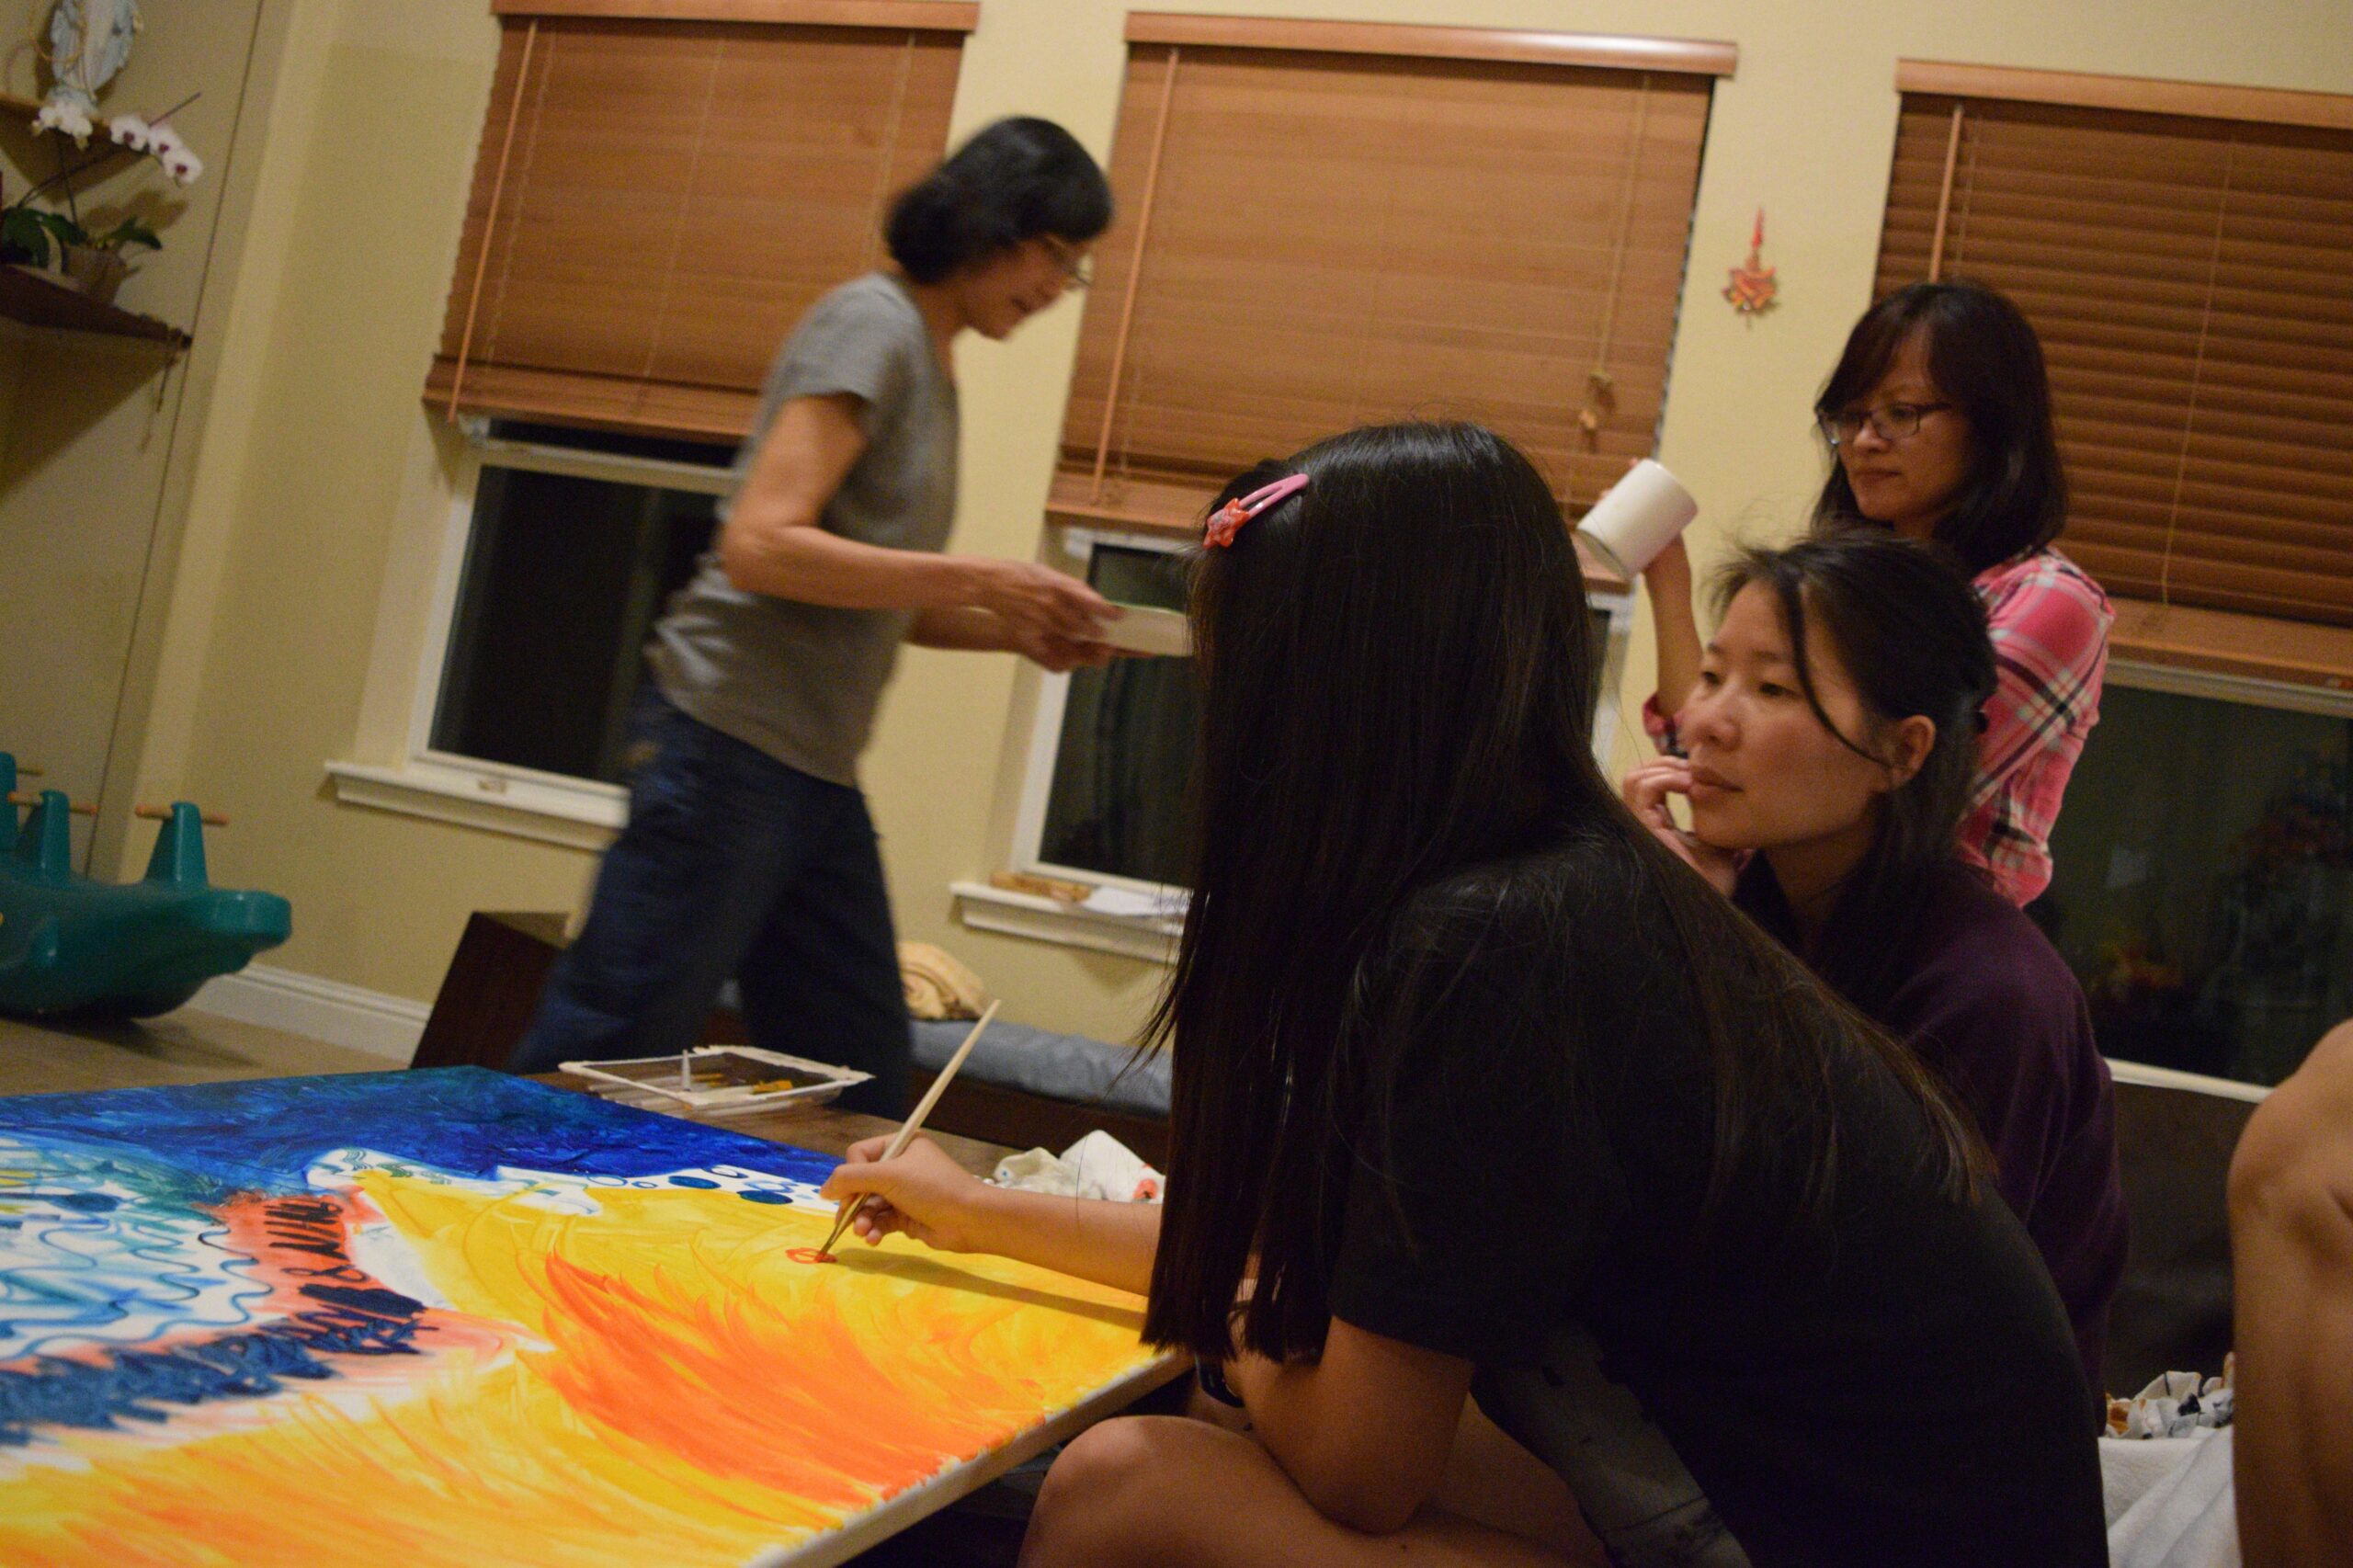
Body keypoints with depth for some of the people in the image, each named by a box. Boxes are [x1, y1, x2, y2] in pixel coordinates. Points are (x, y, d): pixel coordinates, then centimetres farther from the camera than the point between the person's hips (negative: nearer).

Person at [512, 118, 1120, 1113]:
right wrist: (976, 581, -16)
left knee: (860, 1085, 11)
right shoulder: (873, 323, -8)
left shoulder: (929, 361, 18)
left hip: (813, 770, 9)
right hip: (734, 741, -9)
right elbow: (761, 545, -19)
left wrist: (1019, 630, 5)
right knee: (603, 1060, -3)